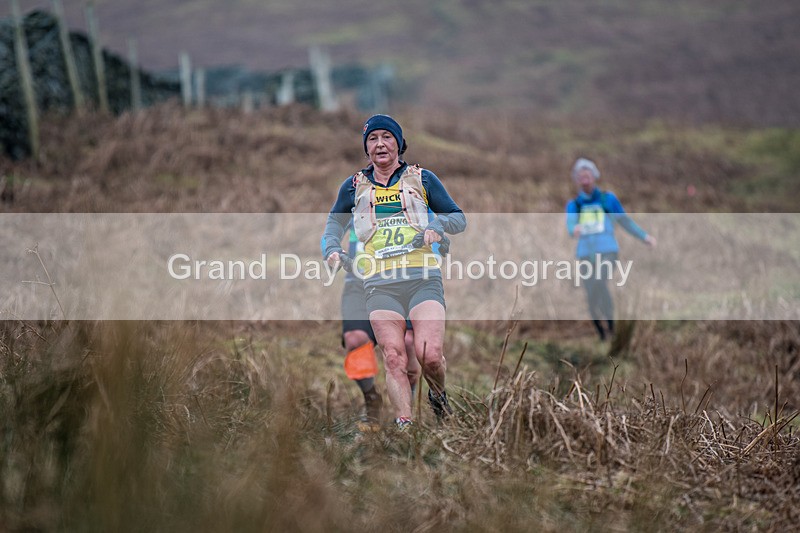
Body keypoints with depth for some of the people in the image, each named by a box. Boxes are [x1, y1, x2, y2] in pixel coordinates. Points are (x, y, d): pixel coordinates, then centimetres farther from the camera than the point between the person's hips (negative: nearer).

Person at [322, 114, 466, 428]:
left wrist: (438, 225, -7)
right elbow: (335, 220, 32)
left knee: (430, 355, -15)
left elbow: (459, 219, 15)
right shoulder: (355, 186, 15)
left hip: (423, 278, -1)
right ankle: (404, 424, -10)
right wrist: (332, 248, 12)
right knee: (393, 359, -12)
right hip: (380, 284, 1)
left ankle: (438, 396, 15)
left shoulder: (421, 178, 11)